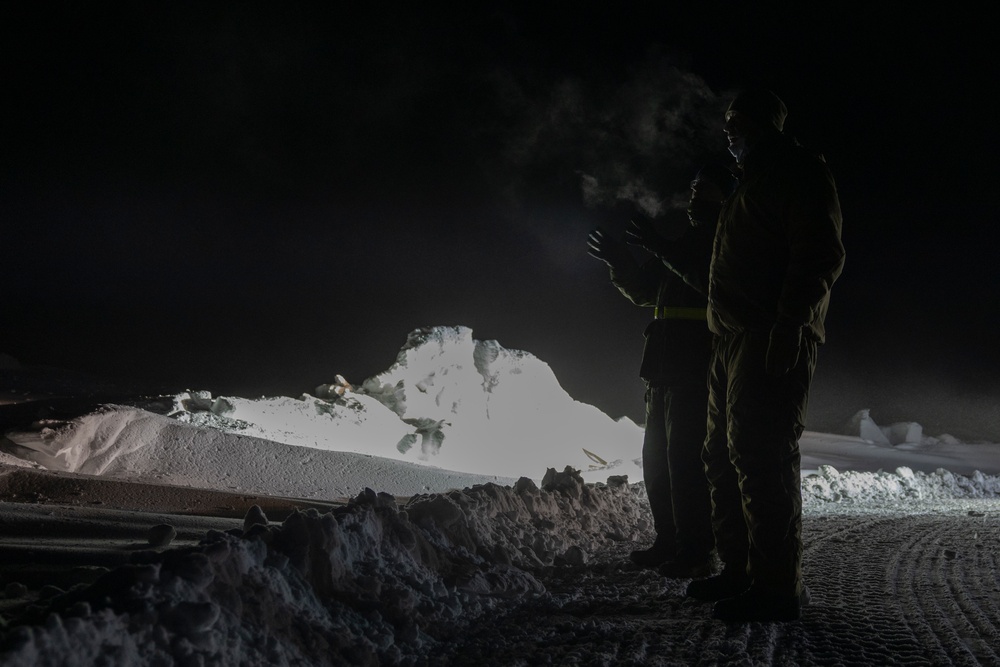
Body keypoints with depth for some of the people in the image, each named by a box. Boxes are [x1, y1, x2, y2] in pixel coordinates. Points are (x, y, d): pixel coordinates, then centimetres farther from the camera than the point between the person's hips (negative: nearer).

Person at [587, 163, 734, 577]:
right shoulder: (686, 244, 25)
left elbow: (713, 281, -22)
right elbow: (643, 291, 26)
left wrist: (663, 252, -22)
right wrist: (619, 264, 9)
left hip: (698, 364, -9)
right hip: (666, 364, 9)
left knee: (684, 455, -13)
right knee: (658, 455, 9)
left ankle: (695, 551, -11)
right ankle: (669, 542, 15)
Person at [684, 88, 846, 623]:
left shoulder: (798, 172, -2)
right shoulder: (755, 181, 28)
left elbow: (820, 253, -15)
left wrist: (791, 318, -24)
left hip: (773, 337, -11)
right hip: (734, 338, 11)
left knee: (758, 454, -15)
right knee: (724, 455, 11)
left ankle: (777, 586, -14)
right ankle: (740, 570, 18)